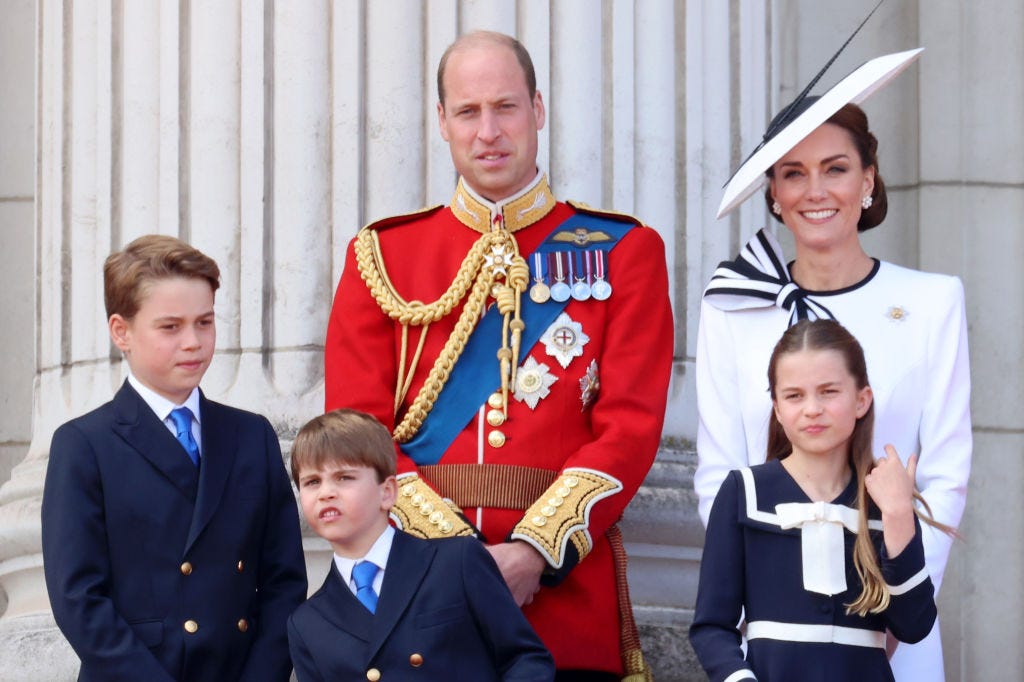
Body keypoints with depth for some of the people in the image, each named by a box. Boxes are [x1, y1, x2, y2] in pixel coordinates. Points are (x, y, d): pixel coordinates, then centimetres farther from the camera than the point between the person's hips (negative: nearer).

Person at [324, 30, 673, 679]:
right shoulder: (382, 255, 8)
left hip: (567, 588, -1)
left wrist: (534, 550, -15)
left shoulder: (624, 251, 6)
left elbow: (631, 426, -3)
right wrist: (452, 550, -12)